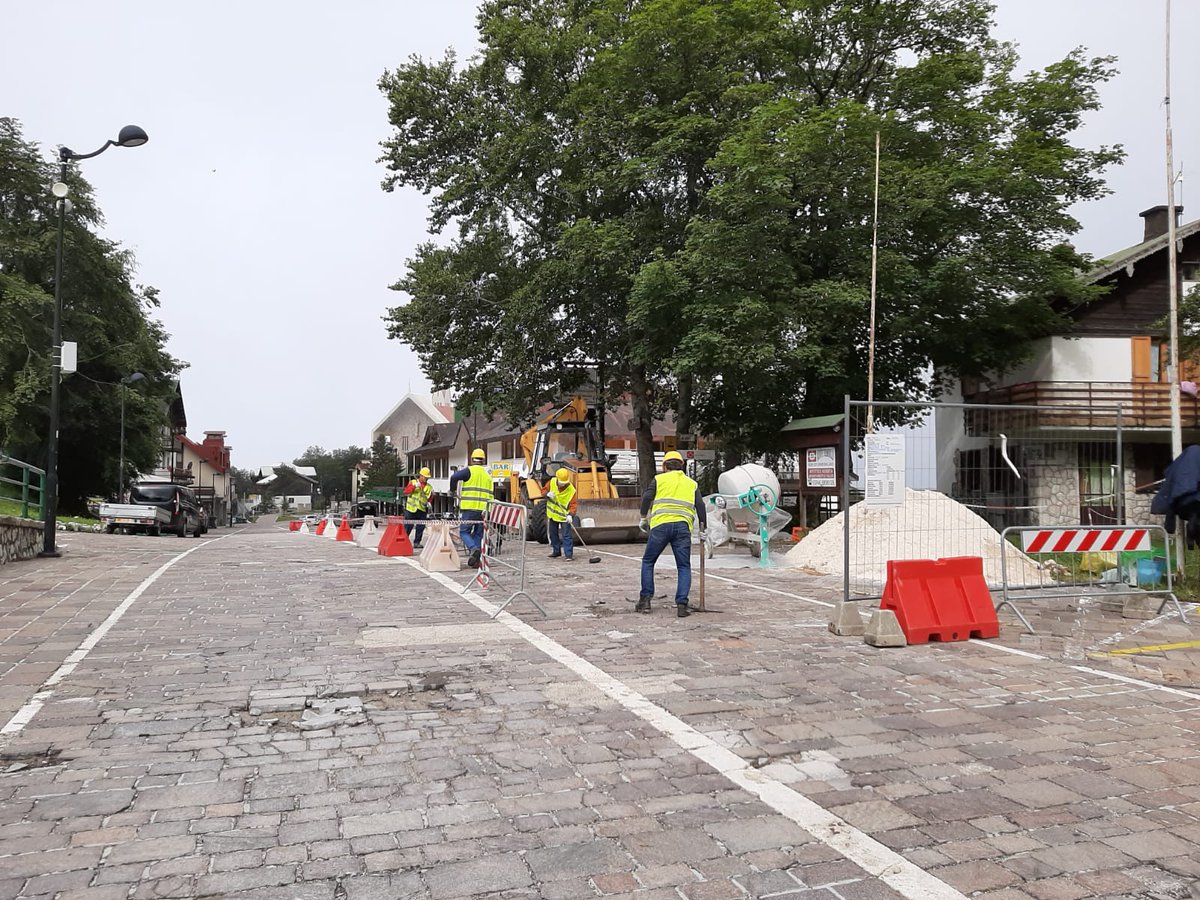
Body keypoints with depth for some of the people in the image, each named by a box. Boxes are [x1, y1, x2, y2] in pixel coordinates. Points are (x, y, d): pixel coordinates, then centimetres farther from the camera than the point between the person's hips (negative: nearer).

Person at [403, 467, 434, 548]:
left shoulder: (429, 487, 12)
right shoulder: (412, 482, 6)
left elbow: (429, 499, 8)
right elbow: (406, 491, -10)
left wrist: (431, 494, -13)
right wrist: (414, 486, -23)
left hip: (422, 510, 3)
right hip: (411, 509, -3)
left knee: (420, 528, 5)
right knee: (408, 527, 0)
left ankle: (417, 543, 15)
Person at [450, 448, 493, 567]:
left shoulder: (469, 470, -2)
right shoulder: (488, 475, 15)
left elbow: (454, 477, -18)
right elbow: (490, 495, 15)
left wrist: (452, 489, 0)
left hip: (470, 508, -5)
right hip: (483, 509, 5)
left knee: (464, 531, 5)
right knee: (478, 534, 11)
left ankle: (473, 548, -21)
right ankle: (476, 560, 6)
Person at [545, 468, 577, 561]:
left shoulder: (571, 490, -20)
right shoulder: (552, 482, -9)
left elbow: (572, 504, -21)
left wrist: (570, 514, -36)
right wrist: (548, 494, -20)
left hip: (564, 516, -5)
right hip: (552, 514, 5)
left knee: (566, 535, -10)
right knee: (553, 534, 15)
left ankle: (569, 554, -6)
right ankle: (556, 551, 30)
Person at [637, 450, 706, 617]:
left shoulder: (659, 479, 14)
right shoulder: (692, 483, 21)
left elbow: (647, 497, 0)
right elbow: (700, 506, 10)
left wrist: (643, 518, 9)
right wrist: (702, 529, 12)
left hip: (660, 524, -1)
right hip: (683, 526, 2)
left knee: (648, 561, 14)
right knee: (684, 567, 9)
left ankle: (645, 600, 10)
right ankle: (681, 605, -2)